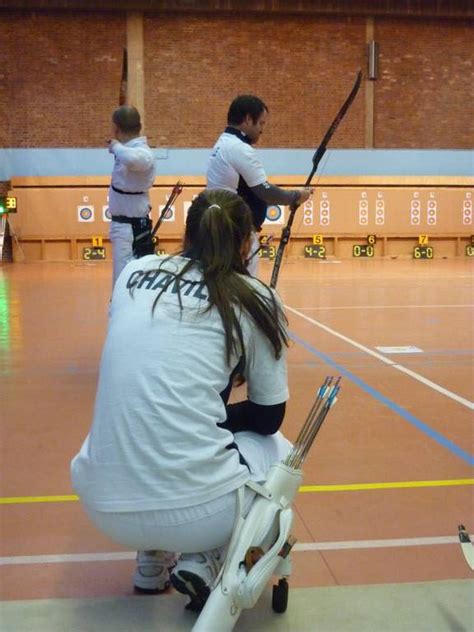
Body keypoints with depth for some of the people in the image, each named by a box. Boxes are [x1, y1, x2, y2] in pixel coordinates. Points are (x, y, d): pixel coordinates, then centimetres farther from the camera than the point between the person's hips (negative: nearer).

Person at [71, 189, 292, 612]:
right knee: (279, 450, 27)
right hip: (195, 510, -4)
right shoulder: (255, 298, 1)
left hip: (103, 506, 4)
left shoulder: (135, 272, 10)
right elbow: (269, 418, 7)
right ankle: (204, 563, 8)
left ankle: (153, 560, 25)